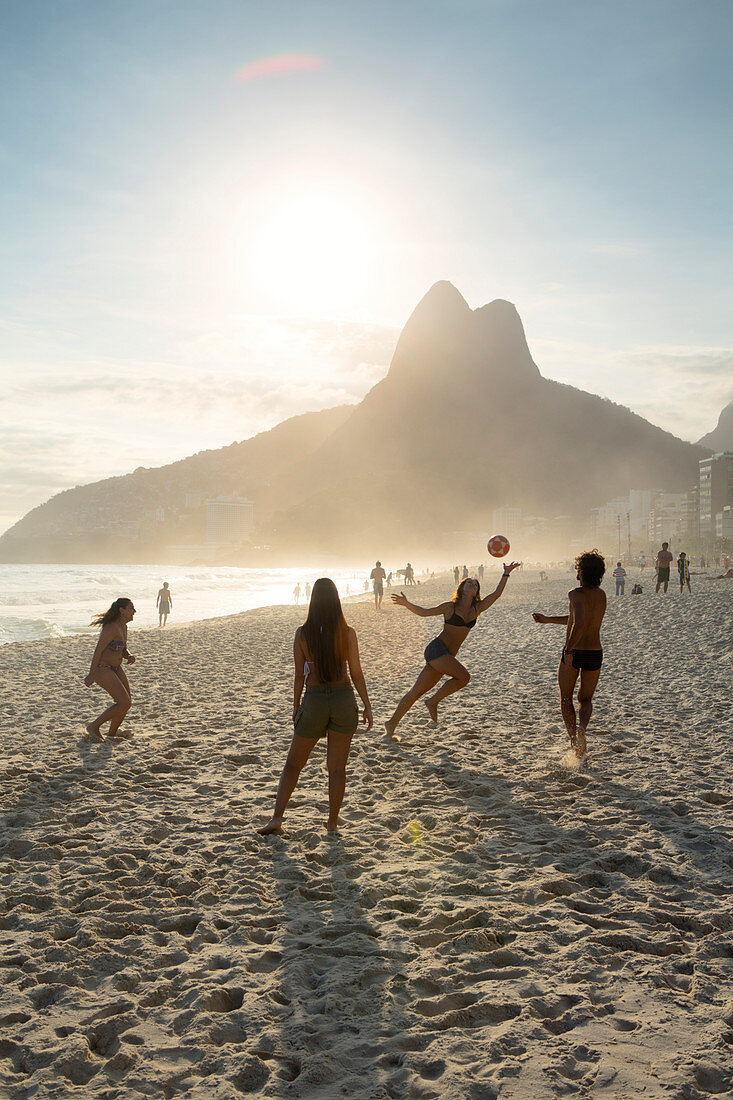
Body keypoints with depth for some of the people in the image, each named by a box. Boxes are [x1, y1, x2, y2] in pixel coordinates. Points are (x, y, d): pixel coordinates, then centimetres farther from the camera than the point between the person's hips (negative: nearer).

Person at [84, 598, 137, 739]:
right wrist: (91, 675, -22)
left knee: (127, 702, 9)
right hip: (102, 669, -10)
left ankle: (111, 734, 24)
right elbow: (98, 650, -23)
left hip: (115, 668, 10)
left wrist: (129, 656, -7)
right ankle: (94, 726, 2)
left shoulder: (123, 627, 7)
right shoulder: (112, 628, -23)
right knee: (125, 703, -12)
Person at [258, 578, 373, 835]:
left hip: (314, 701, 0)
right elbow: (356, 673, -3)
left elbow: (300, 675, -2)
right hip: (344, 700, 0)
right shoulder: (347, 633, -7)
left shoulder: (302, 633, -6)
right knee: (337, 767, 10)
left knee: (293, 764, 13)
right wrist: (367, 706, 6)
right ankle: (332, 824, 16)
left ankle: (277, 818, 6)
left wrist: (296, 708, 10)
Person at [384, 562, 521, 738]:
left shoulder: (477, 609, 14)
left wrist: (506, 574, 11)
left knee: (417, 692, 6)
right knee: (463, 677, -22)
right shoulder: (450, 607, 1)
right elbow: (424, 612, 6)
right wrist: (407, 604, -6)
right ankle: (433, 701, -6)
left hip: (447, 656, 6)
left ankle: (392, 723, 11)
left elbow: (496, 594, 13)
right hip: (437, 649, -5)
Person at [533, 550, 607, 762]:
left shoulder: (577, 594, -15)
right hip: (595, 653, 5)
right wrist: (547, 619, 26)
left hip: (574, 652, -5)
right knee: (586, 699, 20)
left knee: (566, 698, 15)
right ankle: (582, 727, -8)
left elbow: (579, 623, -33)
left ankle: (574, 739, 4)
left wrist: (569, 650, -27)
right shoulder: (601, 595, 9)